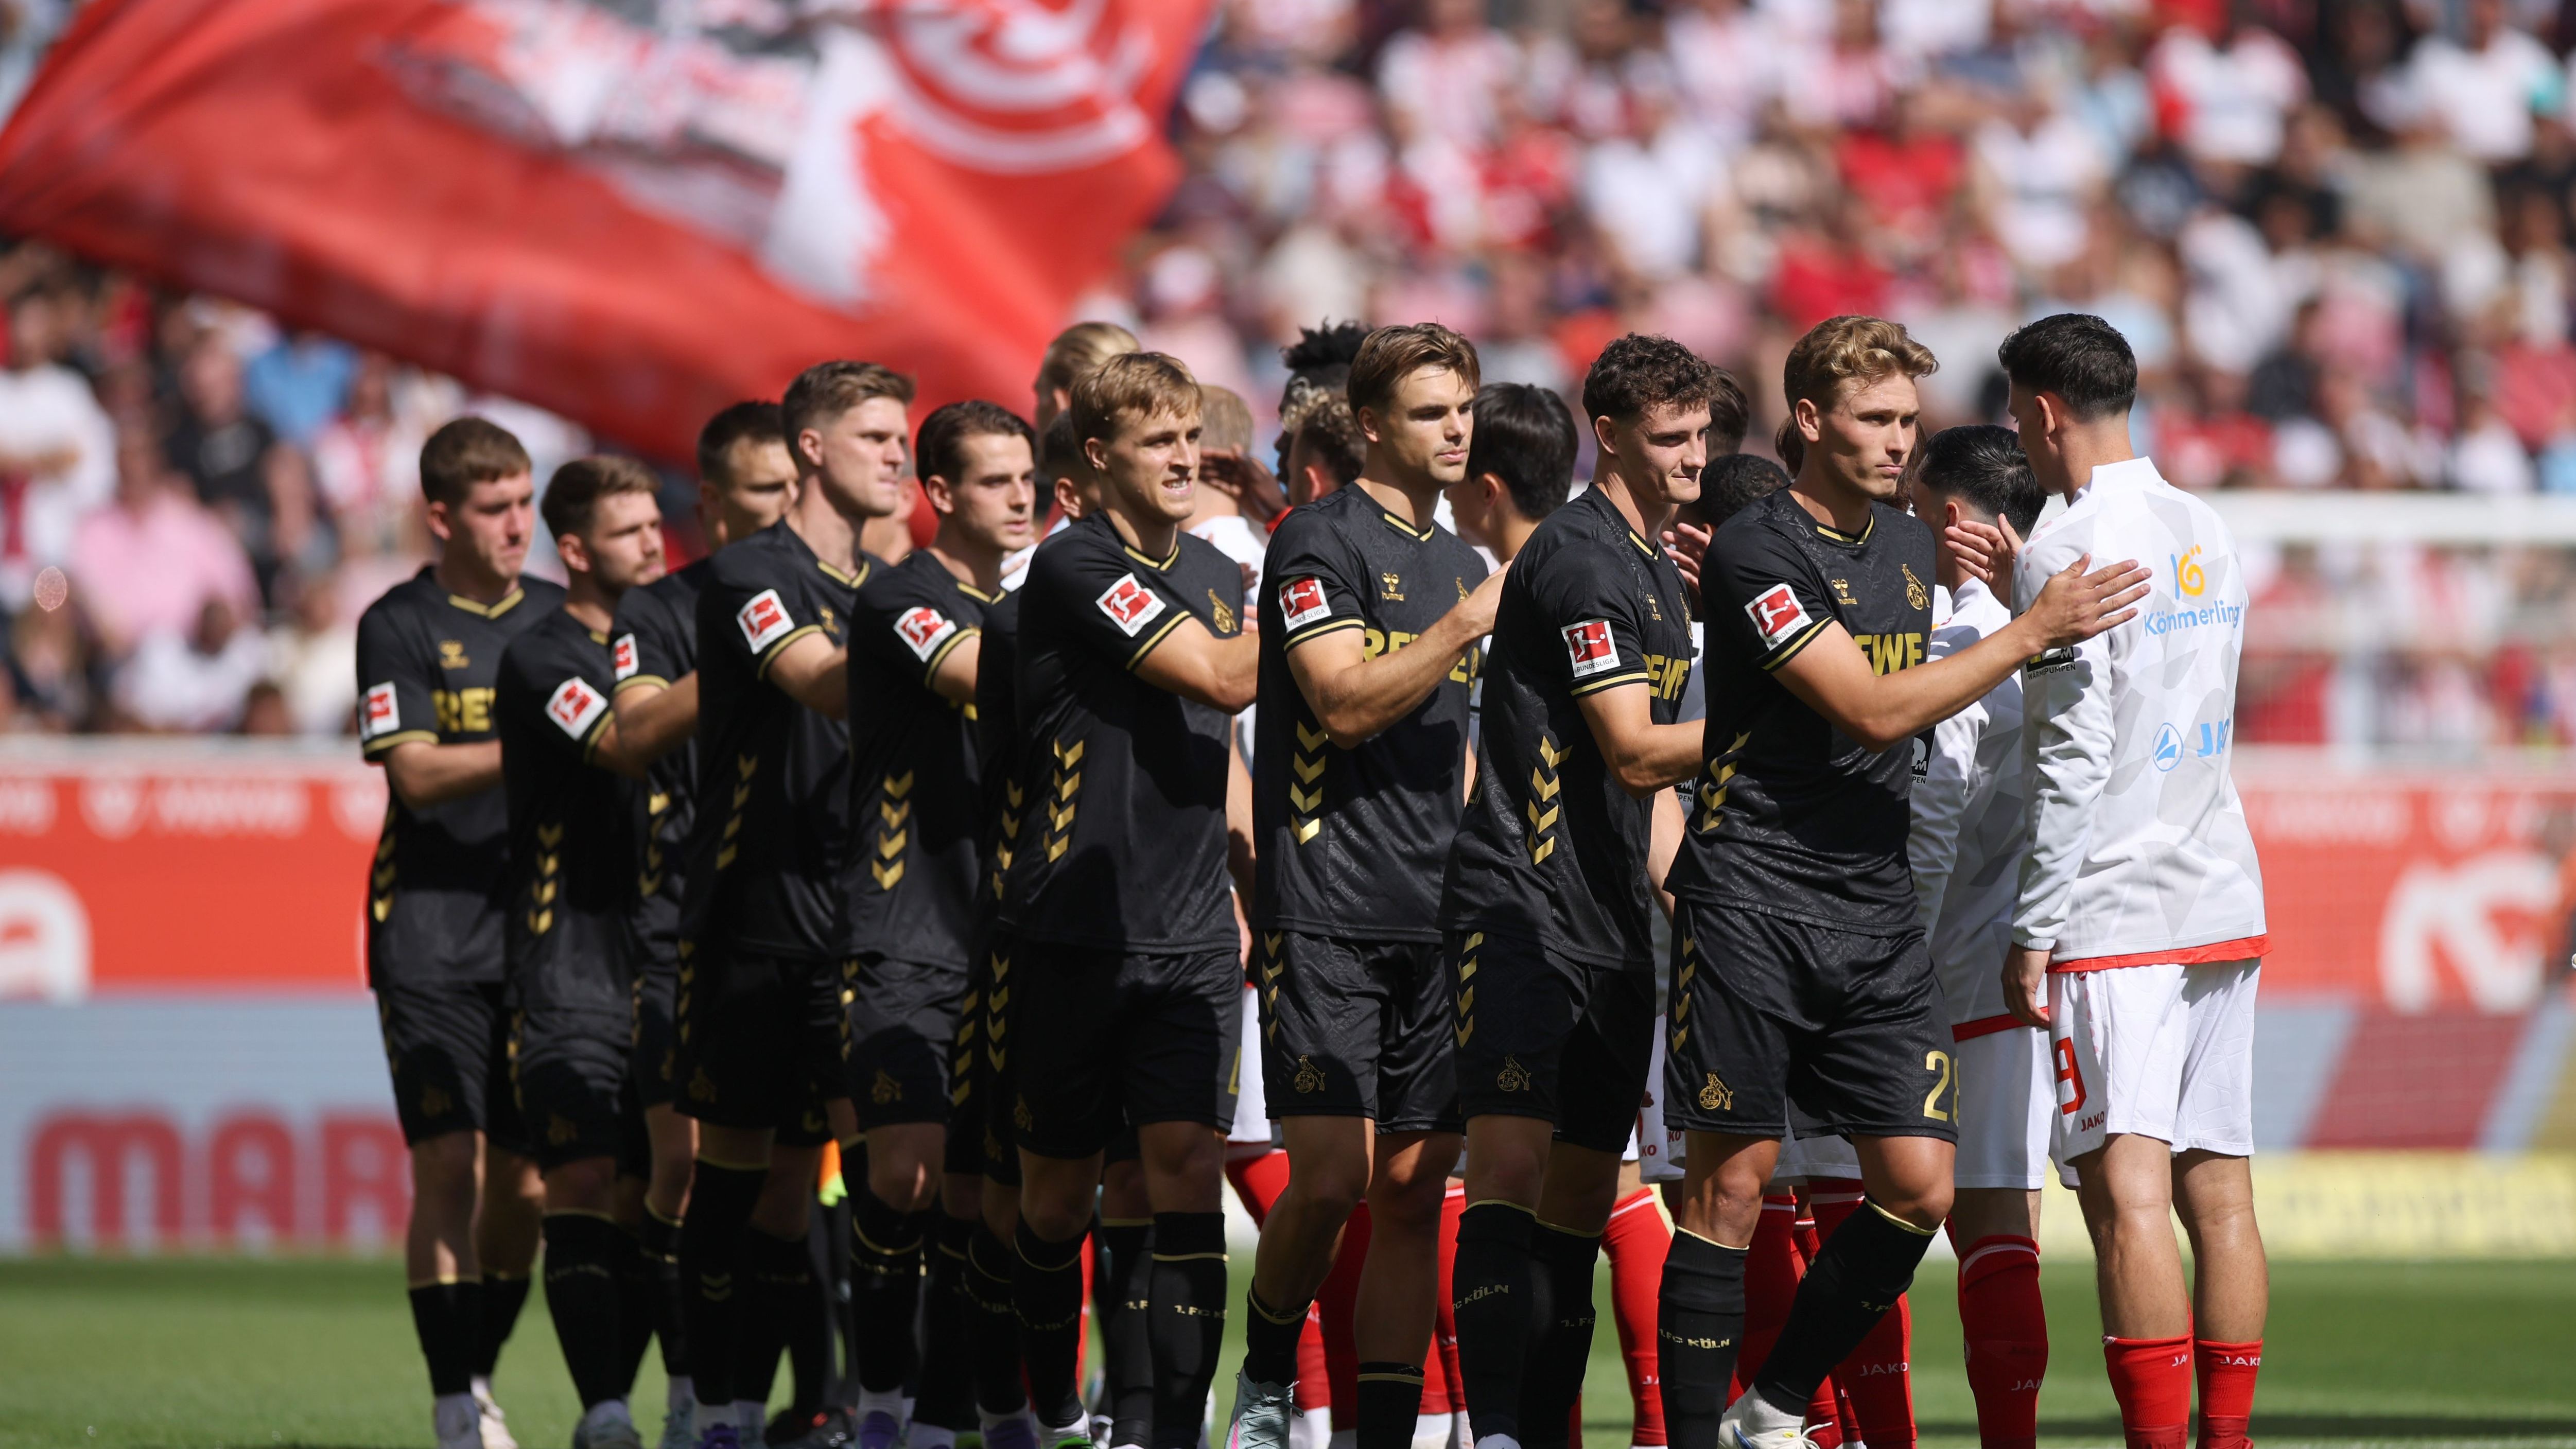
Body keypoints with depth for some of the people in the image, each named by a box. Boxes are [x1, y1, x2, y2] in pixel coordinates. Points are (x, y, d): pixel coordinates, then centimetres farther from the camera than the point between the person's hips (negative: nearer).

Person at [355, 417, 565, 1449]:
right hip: (432, 942, -4)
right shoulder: (399, 627, -2)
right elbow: (417, 772, -11)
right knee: (450, 1164, -10)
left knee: (526, 1179, 3)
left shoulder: (562, 618, 11)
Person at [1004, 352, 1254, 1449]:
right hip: (1078, 933, -4)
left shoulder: (1213, 572, 14)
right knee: (1058, 1191, 7)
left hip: (1192, 935, 5)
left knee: (1188, 1165, -10)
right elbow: (1222, 678, -18)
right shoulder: (1075, 566, -10)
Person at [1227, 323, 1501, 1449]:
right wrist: (1469, 624, -16)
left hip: (1436, 921, 7)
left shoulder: (1464, 564, 19)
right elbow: (1346, 702, -15)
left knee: (1414, 1188, 1)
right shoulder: (1320, 541, -4)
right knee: (1332, 1174, -12)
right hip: (1327, 917, -7)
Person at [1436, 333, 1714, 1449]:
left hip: (1611, 925, 10)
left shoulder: (1656, 573, 20)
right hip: (1523, 911, -10)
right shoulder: (1580, 558, -11)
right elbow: (1632, 751, -16)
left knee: (1584, 1191, 7)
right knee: (1513, 1166, -17)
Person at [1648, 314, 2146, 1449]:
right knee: (1732, 1184, -5)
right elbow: (1872, 710, -17)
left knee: (1920, 1186, -1)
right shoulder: (1757, 552, -11)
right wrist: (2035, 631, -16)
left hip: (1879, 913, 7)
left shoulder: (1907, 545, 15)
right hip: (1754, 907, -7)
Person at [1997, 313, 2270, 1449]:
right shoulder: (2209, 537, 13)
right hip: (2223, 904, 8)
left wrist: (2033, 931, -11)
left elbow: (2071, 759, -15)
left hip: (2113, 916, -8)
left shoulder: (2068, 554, -11)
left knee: (2127, 1193, -12)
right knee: (2219, 1192, 7)